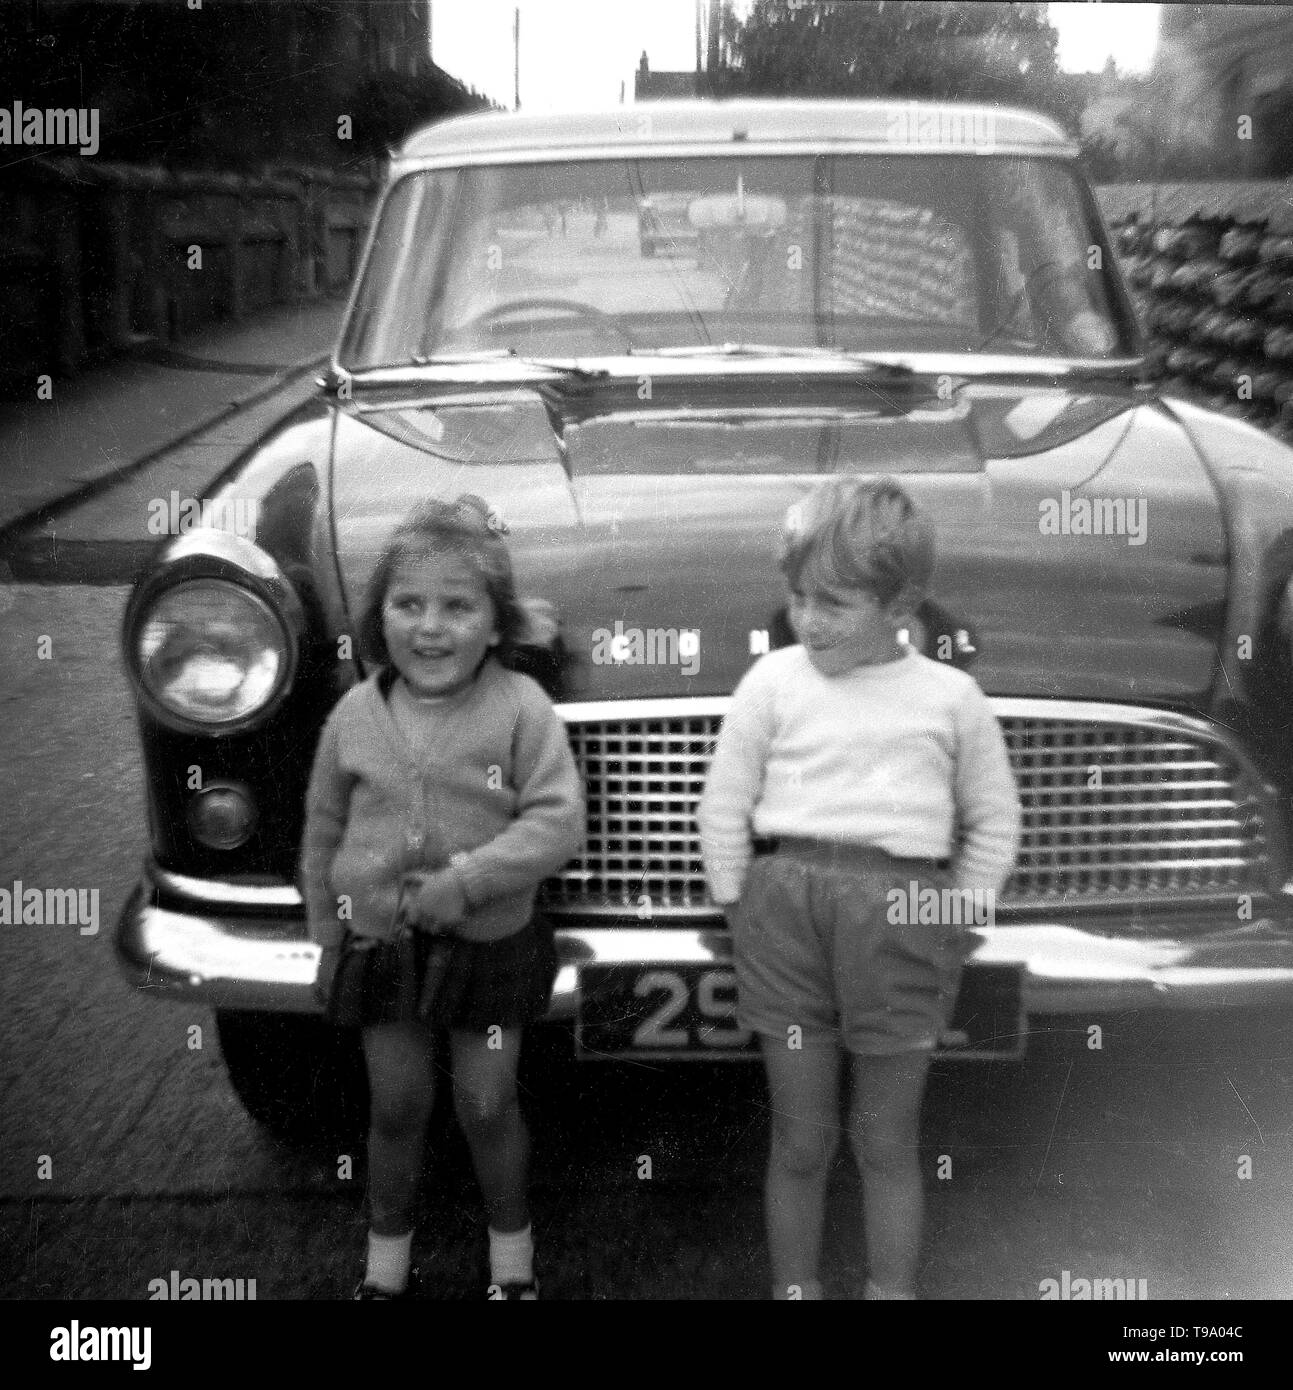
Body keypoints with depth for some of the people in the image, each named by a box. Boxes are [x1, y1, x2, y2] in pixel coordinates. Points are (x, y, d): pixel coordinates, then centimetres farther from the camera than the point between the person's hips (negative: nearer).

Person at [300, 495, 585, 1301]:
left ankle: (511, 1250, 33)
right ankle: (388, 1255, 35)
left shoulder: (521, 708, -14)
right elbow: (325, 833, 6)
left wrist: (466, 881, -25)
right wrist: (327, 938, 10)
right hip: (379, 946, 2)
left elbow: (559, 824, -18)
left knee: (488, 1106, 9)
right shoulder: (356, 715, -4)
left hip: (491, 944, -2)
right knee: (398, 1107, 14)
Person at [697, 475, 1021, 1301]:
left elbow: (994, 824, 12)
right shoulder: (773, 682, 4)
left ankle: (893, 1289, 27)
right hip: (787, 900, 0)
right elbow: (724, 811, 6)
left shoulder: (953, 697, 5)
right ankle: (795, 1287, 27)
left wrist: (952, 923, 6)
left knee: (888, 1143, 11)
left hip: (904, 915, 0)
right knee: (802, 1140, 10)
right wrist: (747, 915, 3)